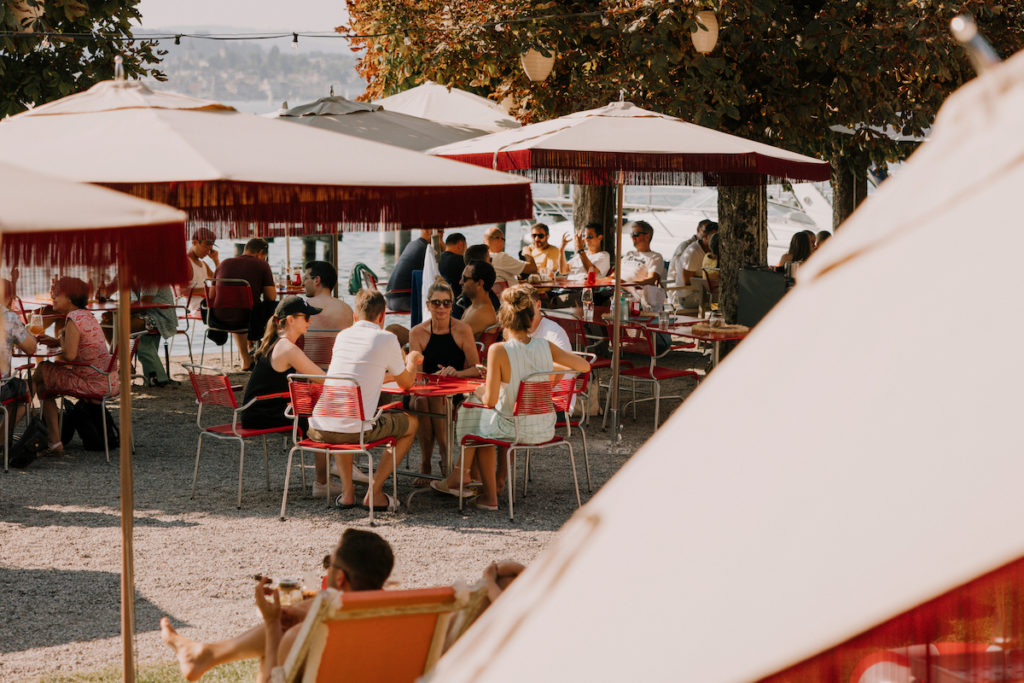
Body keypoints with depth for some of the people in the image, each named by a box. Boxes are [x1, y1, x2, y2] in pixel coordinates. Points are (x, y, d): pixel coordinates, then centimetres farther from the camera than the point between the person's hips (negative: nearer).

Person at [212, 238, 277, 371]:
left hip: (220, 319, 5)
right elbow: (271, 296, -3)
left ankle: (245, 360, 41)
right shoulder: (262, 265, -1)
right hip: (246, 318, -5)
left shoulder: (224, 263, 11)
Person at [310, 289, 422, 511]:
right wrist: (412, 361, 38)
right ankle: (374, 492, 11)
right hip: (356, 430, -5)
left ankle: (347, 492, 28)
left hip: (319, 429, 5)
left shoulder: (342, 336, 16)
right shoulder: (387, 339, 0)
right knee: (411, 423, 20)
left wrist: (394, 373, 49)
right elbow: (406, 384, 15)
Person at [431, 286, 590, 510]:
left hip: (514, 429, -5)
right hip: (546, 429, 5)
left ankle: (490, 495, 36)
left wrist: (481, 394, 2)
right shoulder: (546, 347, -8)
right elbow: (584, 366, 4)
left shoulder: (498, 351, -21)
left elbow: (490, 401, -21)